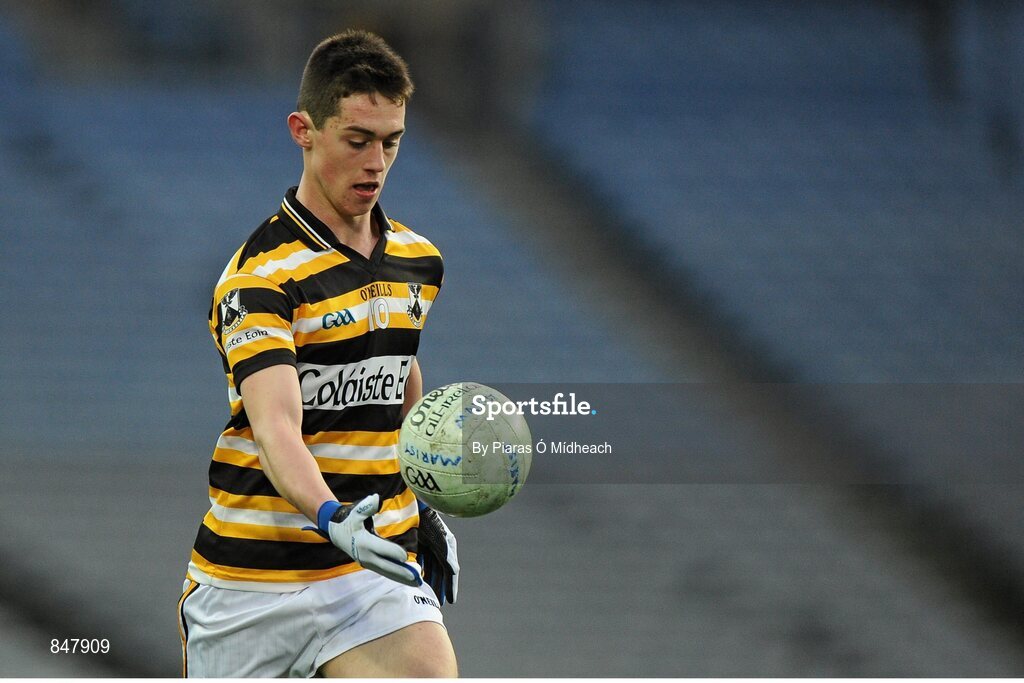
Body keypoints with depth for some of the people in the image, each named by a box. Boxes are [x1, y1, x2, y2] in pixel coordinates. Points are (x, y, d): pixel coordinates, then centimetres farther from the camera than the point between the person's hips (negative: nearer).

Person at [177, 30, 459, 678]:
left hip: (379, 561, 4)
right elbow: (277, 428, -28)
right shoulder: (261, 276, -15)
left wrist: (425, 508, 23)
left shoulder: (418, 260, 7)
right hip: (253, 573, -4)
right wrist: (332, 517, -45)